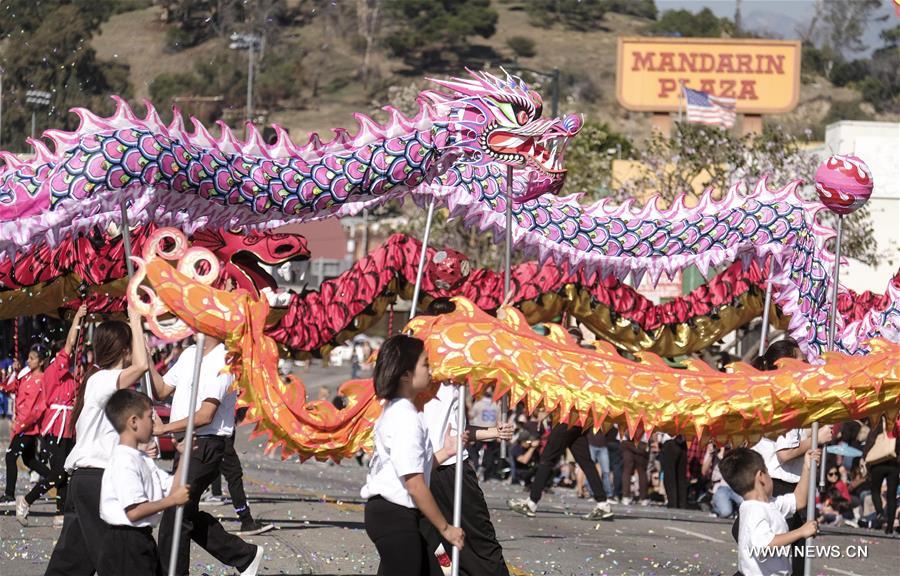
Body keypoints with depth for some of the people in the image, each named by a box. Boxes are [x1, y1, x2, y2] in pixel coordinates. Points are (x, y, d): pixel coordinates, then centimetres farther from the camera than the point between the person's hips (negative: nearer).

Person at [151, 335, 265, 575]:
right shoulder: (189, 355, 13)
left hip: (206, 445, -9)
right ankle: (245, 555, 25)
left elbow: (205, 415, -20)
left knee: (175, 515, -7)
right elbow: (161, 391, 15)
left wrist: (165, 428, -19)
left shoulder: (221, 362, -15)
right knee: (187, 514, 14)